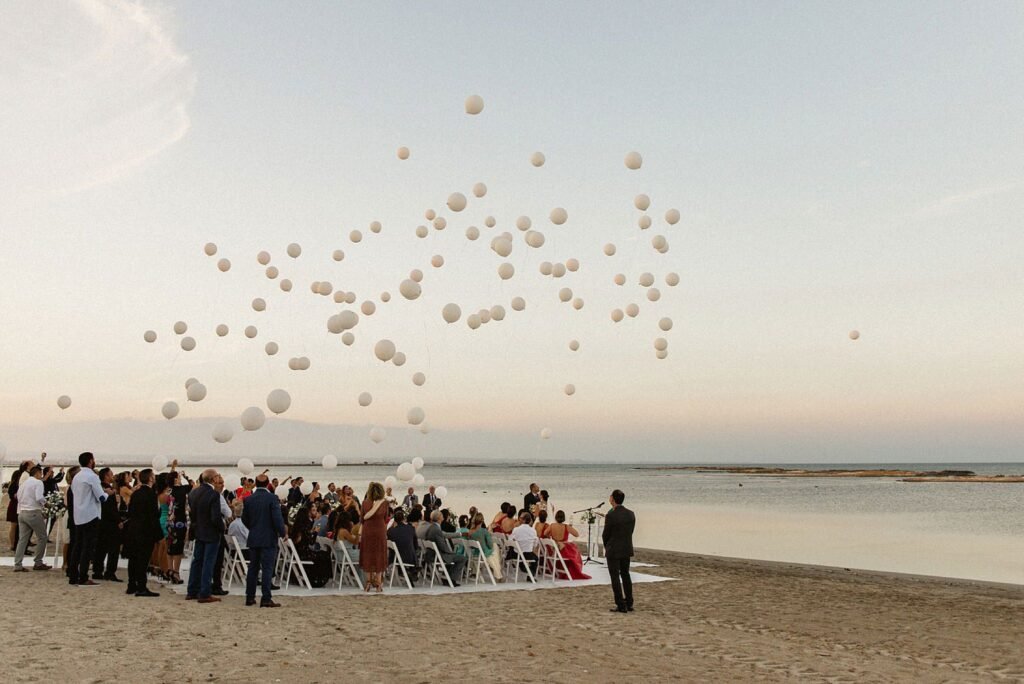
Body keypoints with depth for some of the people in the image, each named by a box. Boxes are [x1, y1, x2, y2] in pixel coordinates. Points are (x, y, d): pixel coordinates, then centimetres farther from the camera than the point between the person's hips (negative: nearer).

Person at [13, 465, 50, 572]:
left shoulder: (24, 482, 16)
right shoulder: (38, 482, -7)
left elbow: (19, 496, 14)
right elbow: (39, 498, -21)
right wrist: (45, 501, 0)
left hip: (22, 512, 7)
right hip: (33, 513, -7)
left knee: (22, 539, 8)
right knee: (42, 537, 5)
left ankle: (17, 565, 4)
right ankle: (38, 563, 7)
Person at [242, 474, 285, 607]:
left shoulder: (248, 499, 3)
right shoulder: (272, 498, -12)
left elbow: (244, 519, 9)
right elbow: (277, 518, -16)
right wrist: (282, 533, -4)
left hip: (253, 539, 5)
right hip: (268, 539, -5)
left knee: (253, 567, 12)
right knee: (267, 569, -4)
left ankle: (250, 597, 15)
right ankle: (266, 599, -7)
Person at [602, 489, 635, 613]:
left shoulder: (611, 515, -19)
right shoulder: (631, 514, -1)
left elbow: (605, 534, -9)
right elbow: (630, 531, 5)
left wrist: (607, 546, 10)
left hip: (613, 551, -6)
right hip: (627, 549, 6)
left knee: (615, 577, 2)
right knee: (625, 575, 18)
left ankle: (621, 606, 2)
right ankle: (629, 604, 22)